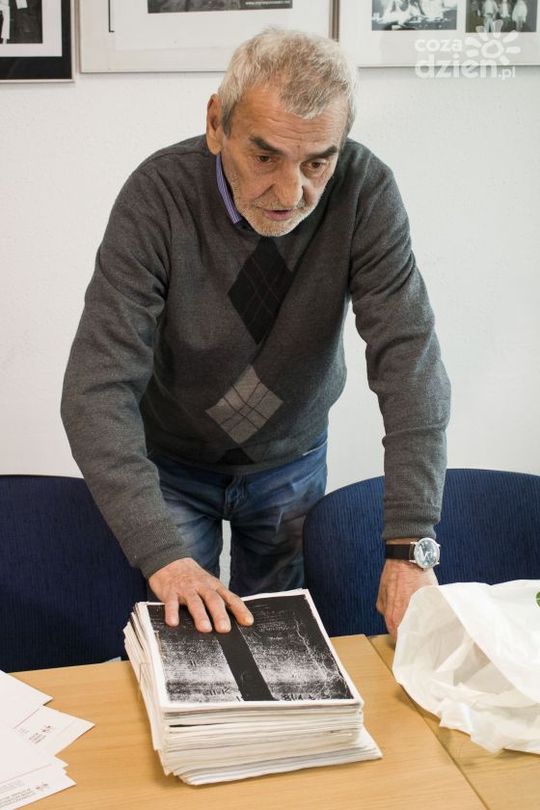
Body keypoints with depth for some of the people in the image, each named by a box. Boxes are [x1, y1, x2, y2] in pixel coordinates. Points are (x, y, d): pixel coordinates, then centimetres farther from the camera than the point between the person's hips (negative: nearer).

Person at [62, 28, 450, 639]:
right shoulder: (160, 193, -28)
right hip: (171, 463, -1)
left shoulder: (365, 192, -23)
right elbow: (96, 388, -32)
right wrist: (163, 556, -43)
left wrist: (410, 547, -36)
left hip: (292, 458, 2)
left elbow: (409, 360, -26)